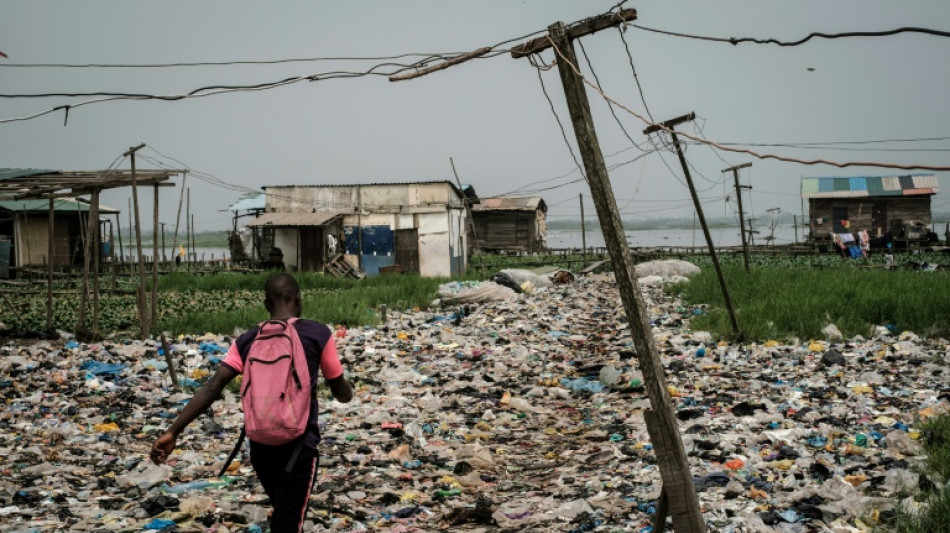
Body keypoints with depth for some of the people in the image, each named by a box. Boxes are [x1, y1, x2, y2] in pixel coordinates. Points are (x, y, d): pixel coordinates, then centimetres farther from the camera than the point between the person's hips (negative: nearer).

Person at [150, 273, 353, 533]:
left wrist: (173, 431, -11)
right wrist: (348, 393, 29)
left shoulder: (247, 341, 3)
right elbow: (341, 392, 5)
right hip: (298, 444, -4)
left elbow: (212, 388, -8)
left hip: (260, 444, 4)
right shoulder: (318, 334, -5)